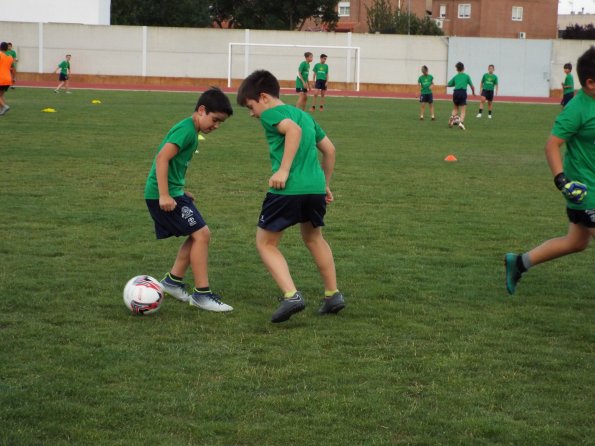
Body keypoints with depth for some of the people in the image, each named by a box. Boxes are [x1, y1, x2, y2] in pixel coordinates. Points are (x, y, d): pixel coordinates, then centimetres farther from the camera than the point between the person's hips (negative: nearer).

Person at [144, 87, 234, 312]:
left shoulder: (190, 131, 16)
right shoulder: (186, 130, -15)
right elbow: (162, 157, -24)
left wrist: (181, 192, 24)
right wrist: (164, 195, -27)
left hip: (173, 192, 10)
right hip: (163, 194, -10)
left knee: (197, 235, 12)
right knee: (201, 234, -11)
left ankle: (173, 281, 20)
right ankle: (202, 293, -6)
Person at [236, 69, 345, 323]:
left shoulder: (270, 114, 0)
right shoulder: (304, 115, 23)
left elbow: (293, 130, -21)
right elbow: (329, 150, 27)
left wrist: (284, 170, -20)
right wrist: (325, 183, 34)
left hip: (288, 189, -7)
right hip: (316, 188, 7)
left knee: (265, 243, 9)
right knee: (313, 238, 30)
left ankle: (291, 295, -7)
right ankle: (333, 295, 32)